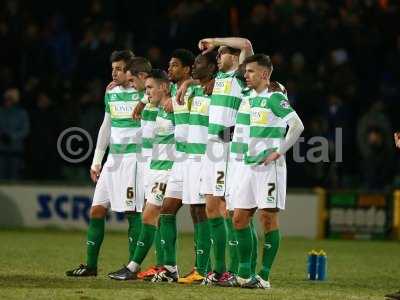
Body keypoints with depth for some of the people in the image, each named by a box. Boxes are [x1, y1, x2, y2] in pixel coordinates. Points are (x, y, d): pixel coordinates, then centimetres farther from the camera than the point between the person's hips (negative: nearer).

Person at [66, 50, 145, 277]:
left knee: (132, 212, -7)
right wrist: (97, 161, 19)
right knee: (97, 210, 5)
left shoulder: (142, 92, -7)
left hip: (134, 156, -7)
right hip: (113, 157, 7)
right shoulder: (111, 92, 13)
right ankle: (91, 265, 12)